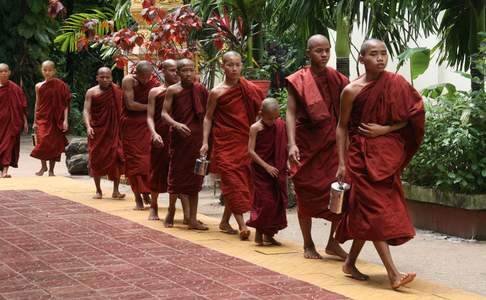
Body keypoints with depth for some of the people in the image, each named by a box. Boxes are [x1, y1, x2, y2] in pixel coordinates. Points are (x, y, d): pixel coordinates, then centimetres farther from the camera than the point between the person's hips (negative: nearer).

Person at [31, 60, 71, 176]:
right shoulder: (39, 86, 7)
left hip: (56, 119, -1)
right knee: (43, 141, -16)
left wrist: (65, 120, -9)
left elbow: (66, 104, -2)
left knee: (55, 144, 2)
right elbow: (37, 104, 12)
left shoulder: (60, 85, -1)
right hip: (42, 118, 1)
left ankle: (51, 170, 14)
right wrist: (35, 122, 11)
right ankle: (43, 166, 4)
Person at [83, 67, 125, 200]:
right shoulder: (91, 92, 1)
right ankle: (98, 191, 14)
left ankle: (116, 191, -3)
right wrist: (88, 126, -22)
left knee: (116, 159, -8)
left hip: (113, 130, 0)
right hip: (97, 131, 0)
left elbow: (120, 109, 6)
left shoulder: (117, 91, 5)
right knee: (96, 159, 3)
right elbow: (86, 110, -6)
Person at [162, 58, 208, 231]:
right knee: (177, 175, 3)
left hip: (197, 137, 3)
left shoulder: (200, 90, 6)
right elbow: (164, 113, -6)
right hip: (179, 137, -3)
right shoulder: (173, 90, -2)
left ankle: (192, 219, 10)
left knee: (194, 179, 5)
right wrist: (176, 124, -23)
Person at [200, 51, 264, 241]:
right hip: (225, 142, -4)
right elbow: (208, 118, 3)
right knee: (232, 181, -11)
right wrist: (205, 142, -5)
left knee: (242, 181, 6)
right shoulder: (217, 92, -3)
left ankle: (225, 221, 21)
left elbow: (259, 112, 13)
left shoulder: (249, 89, 5)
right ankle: (242, 225, -14)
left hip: (244, 142, 4)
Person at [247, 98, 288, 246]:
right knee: (264, 201, -8)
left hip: (277, 170, 5)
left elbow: (283, 149, 11)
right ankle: (259, 234, 3)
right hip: (261, 170, -5)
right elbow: (251, 151, -11)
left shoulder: (280, 125, 4)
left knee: (277, 201, 6)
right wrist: (266, 166, -17)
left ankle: (269, 234, 16)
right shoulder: (256, 128, -8)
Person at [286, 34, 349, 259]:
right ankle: (308, 245, 18)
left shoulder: (337, 79, 5)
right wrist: (292, 144, -20)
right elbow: (291, 113, -8)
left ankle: (333, 242, 9)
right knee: (306, 193, 5)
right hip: (307, 145, -2)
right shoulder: (298, 80, -3)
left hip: (332, 143, 3)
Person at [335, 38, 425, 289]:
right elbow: (342, 127, -1)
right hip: (361, 155, -4)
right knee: (375, 208, -10)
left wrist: (385, 129, -11)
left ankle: (350, 263, 27)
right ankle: (393, 273, -13)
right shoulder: (352, 90, -7)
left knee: (366, 212, 10)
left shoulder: (395, 84, -1)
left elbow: (409, 117, 4)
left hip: (386, 155, 4)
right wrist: (341, 163, -3)